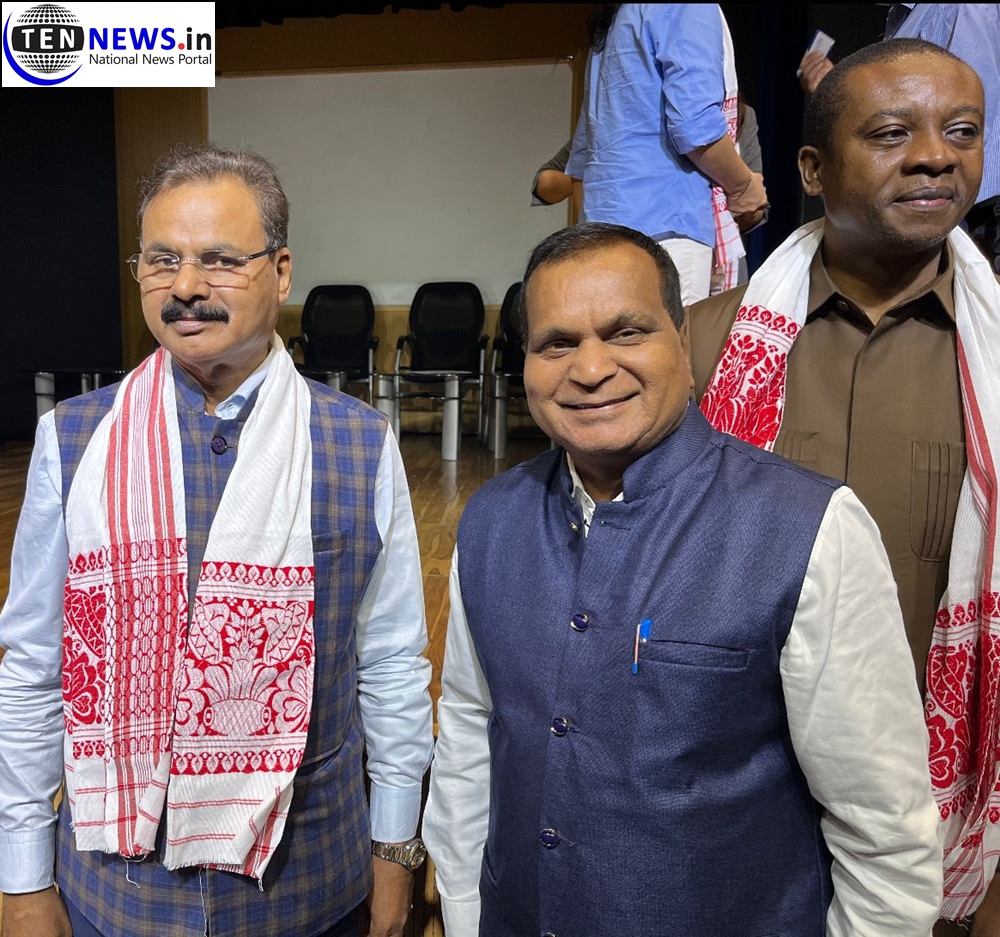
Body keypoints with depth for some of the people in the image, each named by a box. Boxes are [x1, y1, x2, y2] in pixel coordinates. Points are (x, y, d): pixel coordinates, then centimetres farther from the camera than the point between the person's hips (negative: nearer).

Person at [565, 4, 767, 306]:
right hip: (665, 223, -8)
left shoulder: (613, 21, 24)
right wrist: (743, 186, 0)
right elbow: (694, 125, -16)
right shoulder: (688, 9, -2)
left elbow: (583, 150, 22)